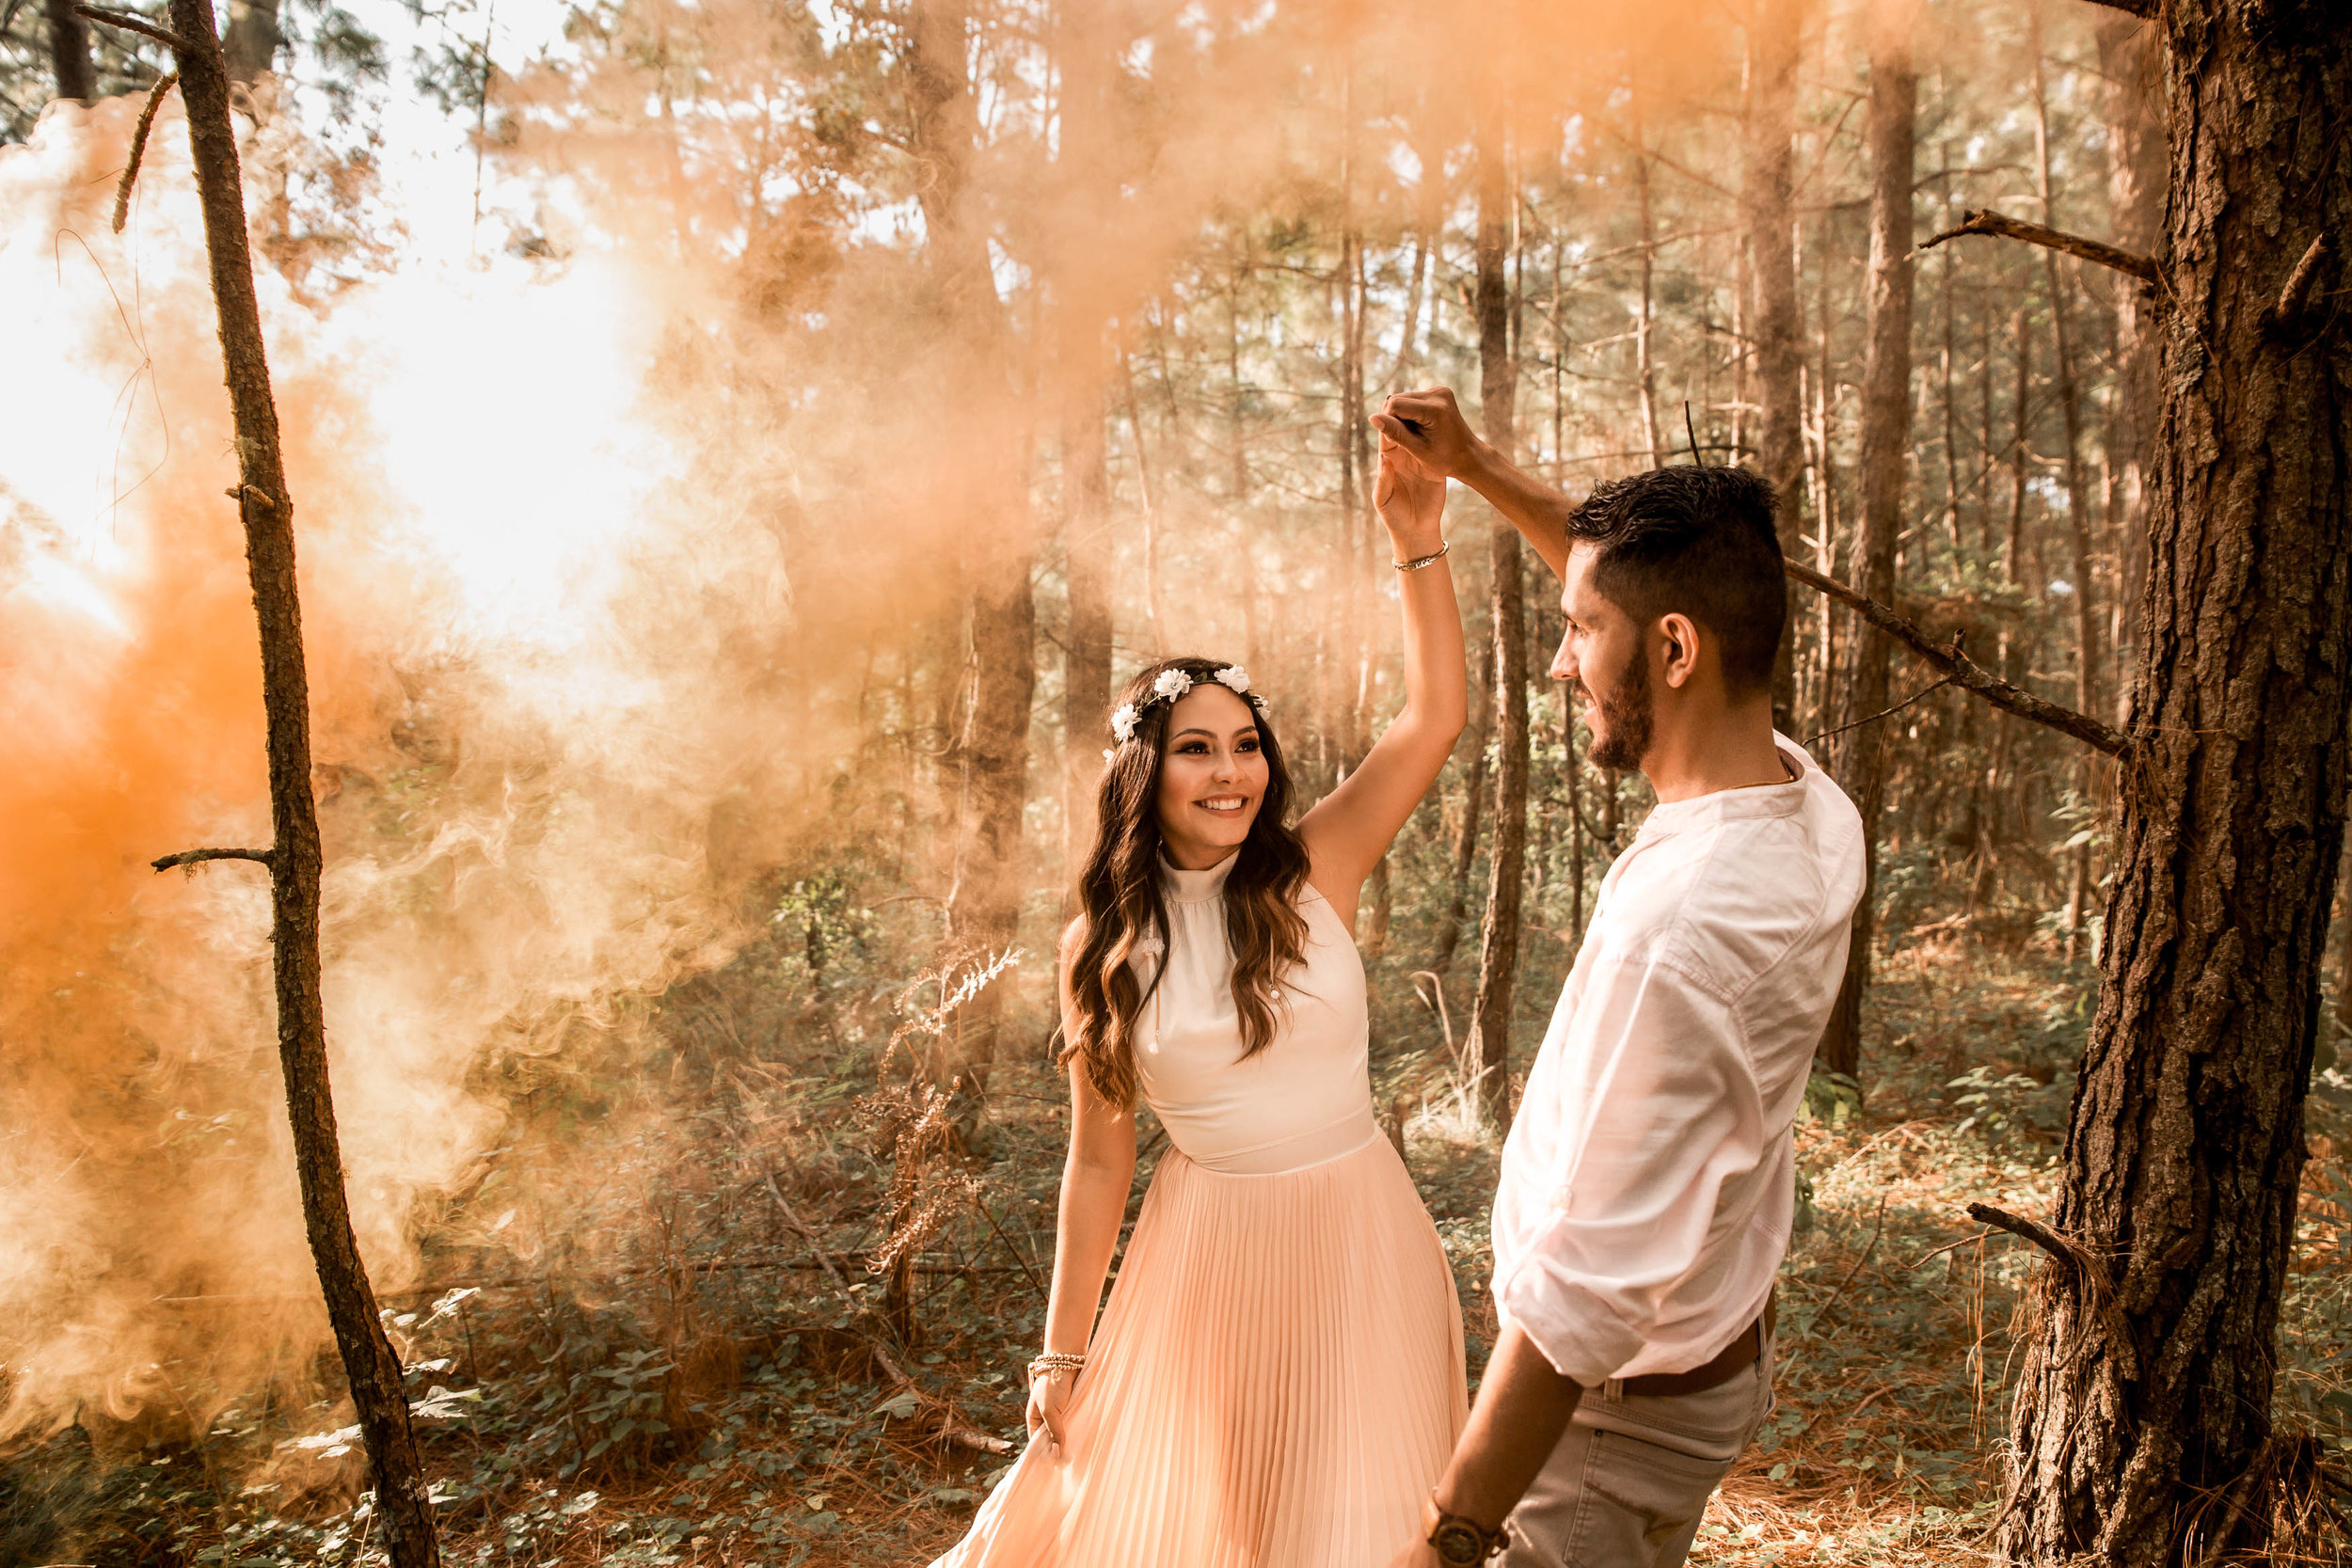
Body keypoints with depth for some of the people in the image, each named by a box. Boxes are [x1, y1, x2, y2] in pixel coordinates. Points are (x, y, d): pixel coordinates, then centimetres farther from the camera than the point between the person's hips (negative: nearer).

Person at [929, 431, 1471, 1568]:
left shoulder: (1315, 869, -6)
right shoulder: (1101, 949, -4)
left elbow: (1436, 714, -15)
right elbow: (1098, 1164, 1)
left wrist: (1416, 541, -23)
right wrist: (1063, 1355, 4)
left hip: (1354, 1233, 0)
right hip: (1205, 1251, 1)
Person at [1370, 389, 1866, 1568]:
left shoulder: (1671, 930, -36)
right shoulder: (1809, 807, -9)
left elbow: (1581, 1302, -33)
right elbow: (1647, 587, 9)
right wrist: (1474, 467, 12)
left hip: (1625, 1409, -8)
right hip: (1730, 1341, 9)